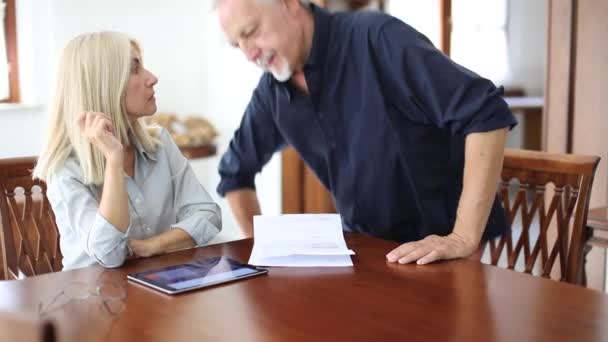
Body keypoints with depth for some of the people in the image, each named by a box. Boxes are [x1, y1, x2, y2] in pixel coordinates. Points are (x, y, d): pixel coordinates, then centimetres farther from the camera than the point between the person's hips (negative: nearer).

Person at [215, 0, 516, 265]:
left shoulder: (375, 38, -19)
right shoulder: (271, 91, 2)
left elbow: (487, 113, -26)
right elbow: (235, 172, 19)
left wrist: (464, 240, -28)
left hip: (439, 250, -5)